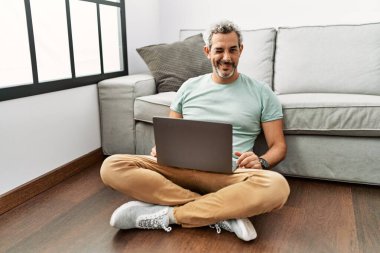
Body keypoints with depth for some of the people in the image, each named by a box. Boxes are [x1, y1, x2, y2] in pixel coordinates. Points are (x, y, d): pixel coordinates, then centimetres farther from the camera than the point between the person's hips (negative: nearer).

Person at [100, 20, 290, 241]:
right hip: (182, 167, 3)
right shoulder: (189, 87, 15)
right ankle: (222, 213, -23)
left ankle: (166, 215, -24)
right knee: (112, 166, -21)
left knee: (277, 186, -36)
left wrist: (261, 162, -16)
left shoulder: (261, 92, 8)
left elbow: (278, 146, 8)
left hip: (230, 173, -2)